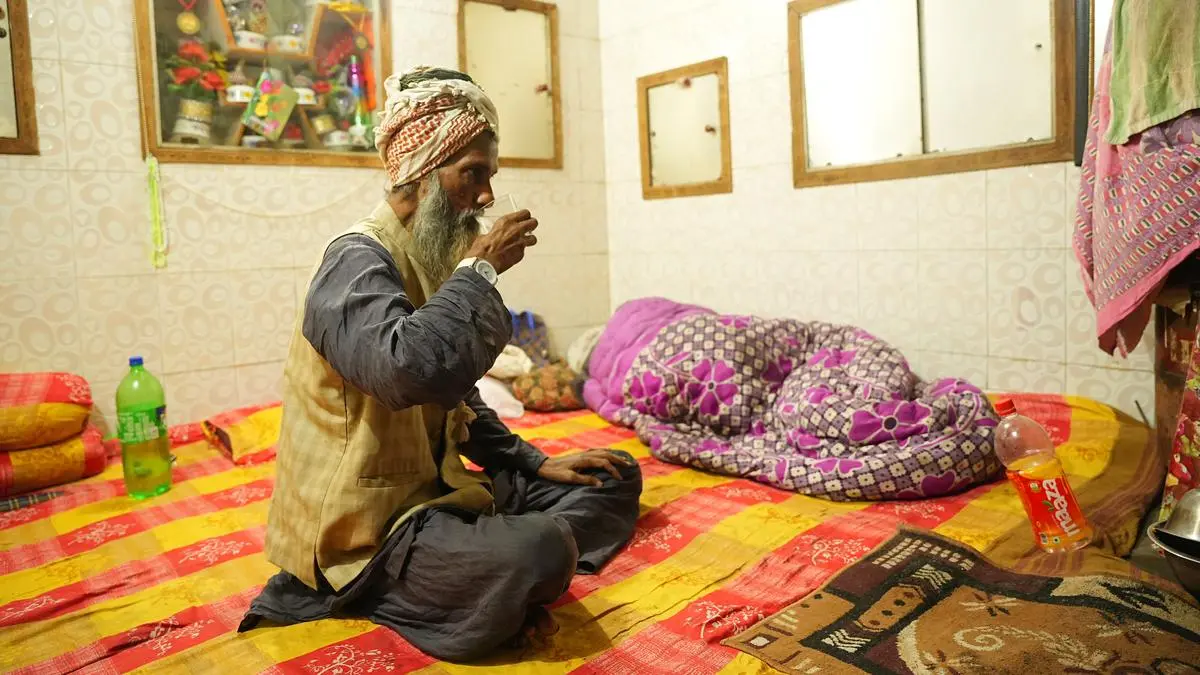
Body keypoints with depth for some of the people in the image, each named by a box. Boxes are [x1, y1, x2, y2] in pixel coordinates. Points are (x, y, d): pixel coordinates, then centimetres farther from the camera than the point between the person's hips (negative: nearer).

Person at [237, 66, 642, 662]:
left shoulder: (430, 260, 12)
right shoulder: (358, 259, -16)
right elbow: (405, 369, -39)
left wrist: (533, 462, 8)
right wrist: (480, 270, -23)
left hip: (437, 488, 10)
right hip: (369, 522, -9)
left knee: (614, 480, 11)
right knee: (543, 550, -35)